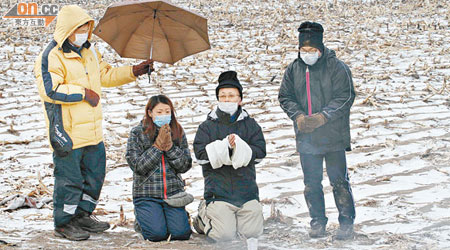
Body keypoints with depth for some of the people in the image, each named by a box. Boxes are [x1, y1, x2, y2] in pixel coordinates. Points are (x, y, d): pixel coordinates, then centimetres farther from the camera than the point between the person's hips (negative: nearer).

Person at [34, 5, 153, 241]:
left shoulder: (89, 51, 13)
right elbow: (50, 90, -23)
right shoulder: (52, 56, -15)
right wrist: (83, 93, -21)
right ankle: (63, 223, 15)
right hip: (68, 132, -9)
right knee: (69, 179, 0)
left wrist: (134, 71, 18)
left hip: (92, 130, 9)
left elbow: (104, 75, 26)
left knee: (94, 174, 17)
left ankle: (83, 215, 32)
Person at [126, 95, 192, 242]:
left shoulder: (178, 132, 7)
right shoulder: (137, 133, -2)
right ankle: (142, 219, 14)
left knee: (181, 233, -17)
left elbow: (185, 166, 1)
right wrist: (158, 146, -15)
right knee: (158, 233, -21)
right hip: (146, 194, -2)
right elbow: (138, 167, -10)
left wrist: (170, 146, -13)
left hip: (173, 192, 2)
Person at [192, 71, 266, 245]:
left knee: (253, 232, -6)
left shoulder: (250, 125, 10)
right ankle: (204, 214, 18)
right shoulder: (207, 126, 5)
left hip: (247, 190, 2)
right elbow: (201, 155, -8)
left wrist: (239, 146, -17)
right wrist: (226, 146, -18)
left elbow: (260, 152, -1)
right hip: (218, 190, -2)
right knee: (224, 235, -14)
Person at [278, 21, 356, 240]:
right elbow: (285, 97, 10)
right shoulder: (293, 69, 6)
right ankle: (317, 222, 22)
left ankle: (346, 223, 12)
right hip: (306, 138, 4)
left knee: (339, 181, 1)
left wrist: (322, 117, -20)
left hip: (333, 137, -4)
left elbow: (345, 98, -10)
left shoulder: (337, 68, -6)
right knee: (311, 183, 9)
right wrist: (298, 116, -8)